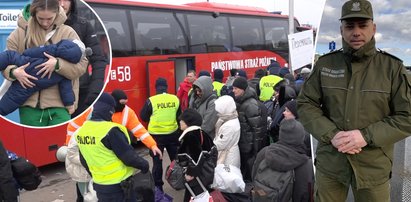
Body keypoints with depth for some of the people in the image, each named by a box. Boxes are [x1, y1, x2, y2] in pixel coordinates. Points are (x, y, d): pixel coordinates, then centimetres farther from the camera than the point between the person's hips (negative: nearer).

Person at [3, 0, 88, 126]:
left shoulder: (67, 33, 0)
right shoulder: (20, 32, 4)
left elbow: (81, 66, -3)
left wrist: (58, 64, -19)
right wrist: (14, 72, -13)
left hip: (60, 103, -1)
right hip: (30, 103, 2)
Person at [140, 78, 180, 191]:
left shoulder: (151, 100, -13)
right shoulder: (175, 99, -4)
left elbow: (143, 117, -2)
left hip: (156, 135, -3)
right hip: (173, 134, 3)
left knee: (157, 161, 9)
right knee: (175, 158, 19)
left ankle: (158, 186, 16)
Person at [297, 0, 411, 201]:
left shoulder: (393, 67, -3)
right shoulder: (324, 64, 0)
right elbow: (305, 104, 1)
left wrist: (367, 136, -17)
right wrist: (331, 134, -13)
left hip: (373, 166, -1)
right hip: (329, 162, 1)